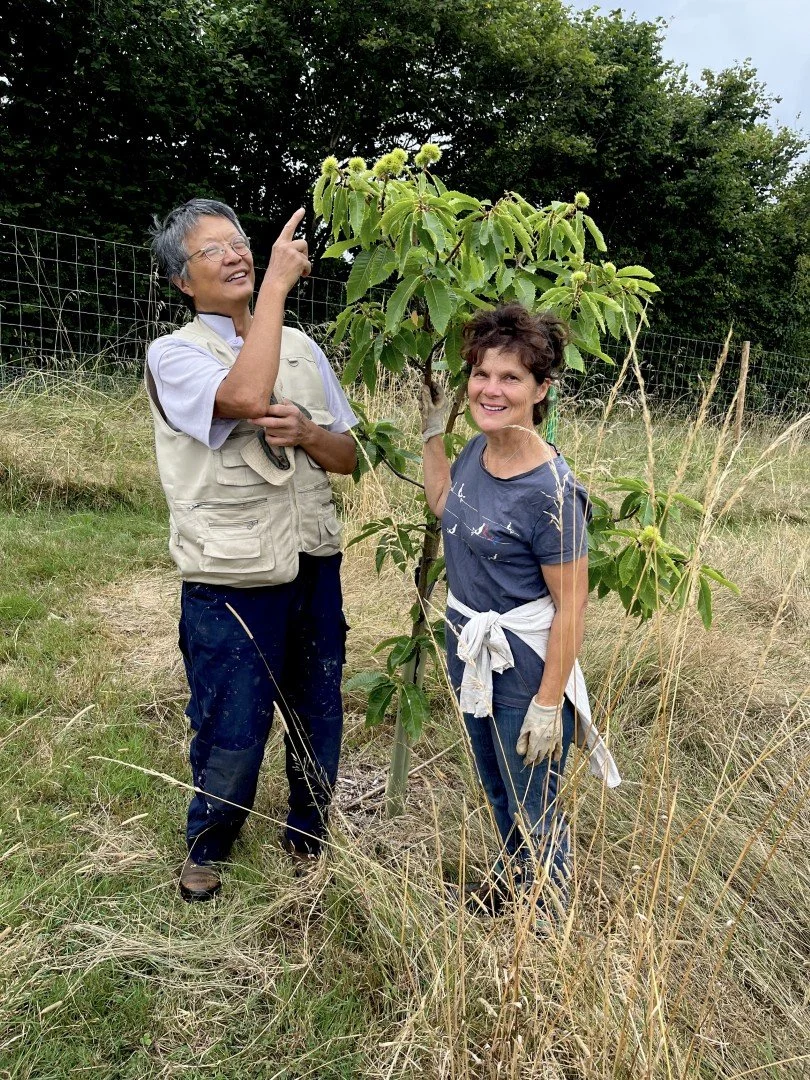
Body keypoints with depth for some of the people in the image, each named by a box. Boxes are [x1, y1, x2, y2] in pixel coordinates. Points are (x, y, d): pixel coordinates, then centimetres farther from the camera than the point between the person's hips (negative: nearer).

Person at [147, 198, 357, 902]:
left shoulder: (301, 347, 10)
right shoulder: (173, 355, -6)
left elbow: (348, 456, 9)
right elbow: (245, 397, -28)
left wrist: (306, 433, -13)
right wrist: (278, 281, -20)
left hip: (314, 570, 5)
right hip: (232, 584, -4)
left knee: (319, 719, 16)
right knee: (233, 731, 9)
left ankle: (309, 838, 42)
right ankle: (207, 848, 39)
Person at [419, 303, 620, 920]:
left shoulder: (550, 491, -26)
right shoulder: (478, 450, -3)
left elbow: (571, 605, -21)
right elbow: (444, 504, 18)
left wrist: (548, 705, -18)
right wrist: (432, 428, 12)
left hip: (526, 666, -8)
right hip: (471, 652, 8)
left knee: (534, 809, 13)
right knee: (496, 788, 28)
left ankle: (548, 917, 40)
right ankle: (512, 877, 54)